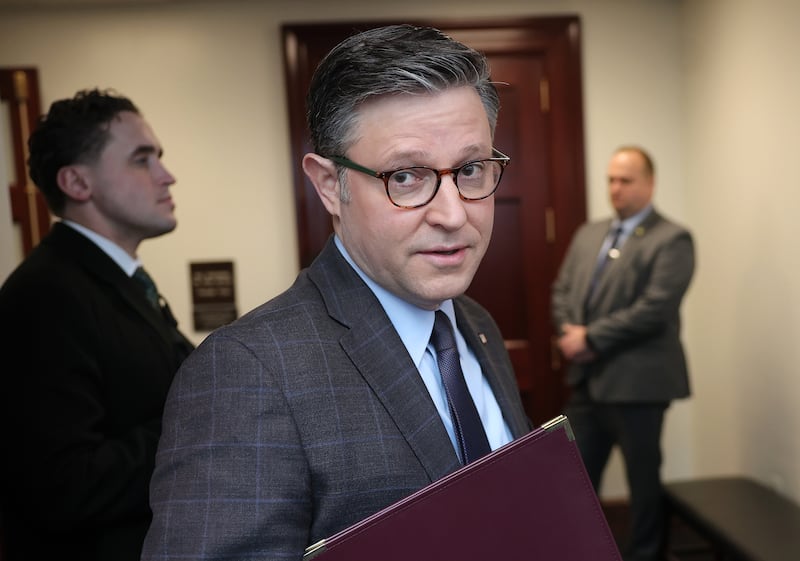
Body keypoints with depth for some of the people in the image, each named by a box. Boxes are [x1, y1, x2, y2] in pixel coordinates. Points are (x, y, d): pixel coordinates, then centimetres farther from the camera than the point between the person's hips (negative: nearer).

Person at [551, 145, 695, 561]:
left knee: (643, 479, 10)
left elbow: (654, 308, -19)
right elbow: (562, 290, 12)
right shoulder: (588, 234, 14)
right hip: (587, 379, 7)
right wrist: (570, 332, -7)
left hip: (636, 382, -6)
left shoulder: (672, 240, -9)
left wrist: (591, 338, -17)